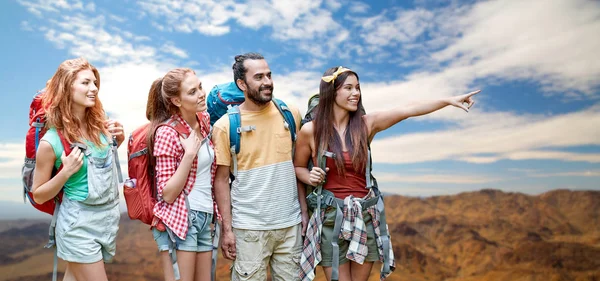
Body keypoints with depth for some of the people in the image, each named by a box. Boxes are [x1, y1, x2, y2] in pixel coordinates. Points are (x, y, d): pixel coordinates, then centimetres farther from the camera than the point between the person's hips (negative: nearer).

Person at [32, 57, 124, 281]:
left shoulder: (100, 124, -4)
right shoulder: (51, 141, -16)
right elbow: (38, 196, -6)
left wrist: (119, 139, -3)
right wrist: (66, 172, -22)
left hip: (109, 216, 5)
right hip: (79, 223, -5)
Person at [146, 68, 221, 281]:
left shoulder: (204, 120, 4)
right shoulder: (167, 132, -15)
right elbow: (168, 194, -16)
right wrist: (189, 154, -22)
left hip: (205, 218, 7)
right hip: (179, 221, -7)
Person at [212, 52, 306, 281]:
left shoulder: (290, 114, 1)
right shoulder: (225, 125, -6)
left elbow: (298, 166, 8)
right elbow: (221, 180, -3)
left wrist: (304, 209, 6)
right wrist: (227, 229, -5)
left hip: (291, 223, 3)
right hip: (249, 227, -2)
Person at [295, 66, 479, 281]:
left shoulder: (366, 124, -1)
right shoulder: (310, 130, -6)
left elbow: (407, 110, -11)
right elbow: (297, 168, 7)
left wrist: (449, 100, -18)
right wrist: (310, 178, -14)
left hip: (367, 216, 3)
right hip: (332, 217, -2)